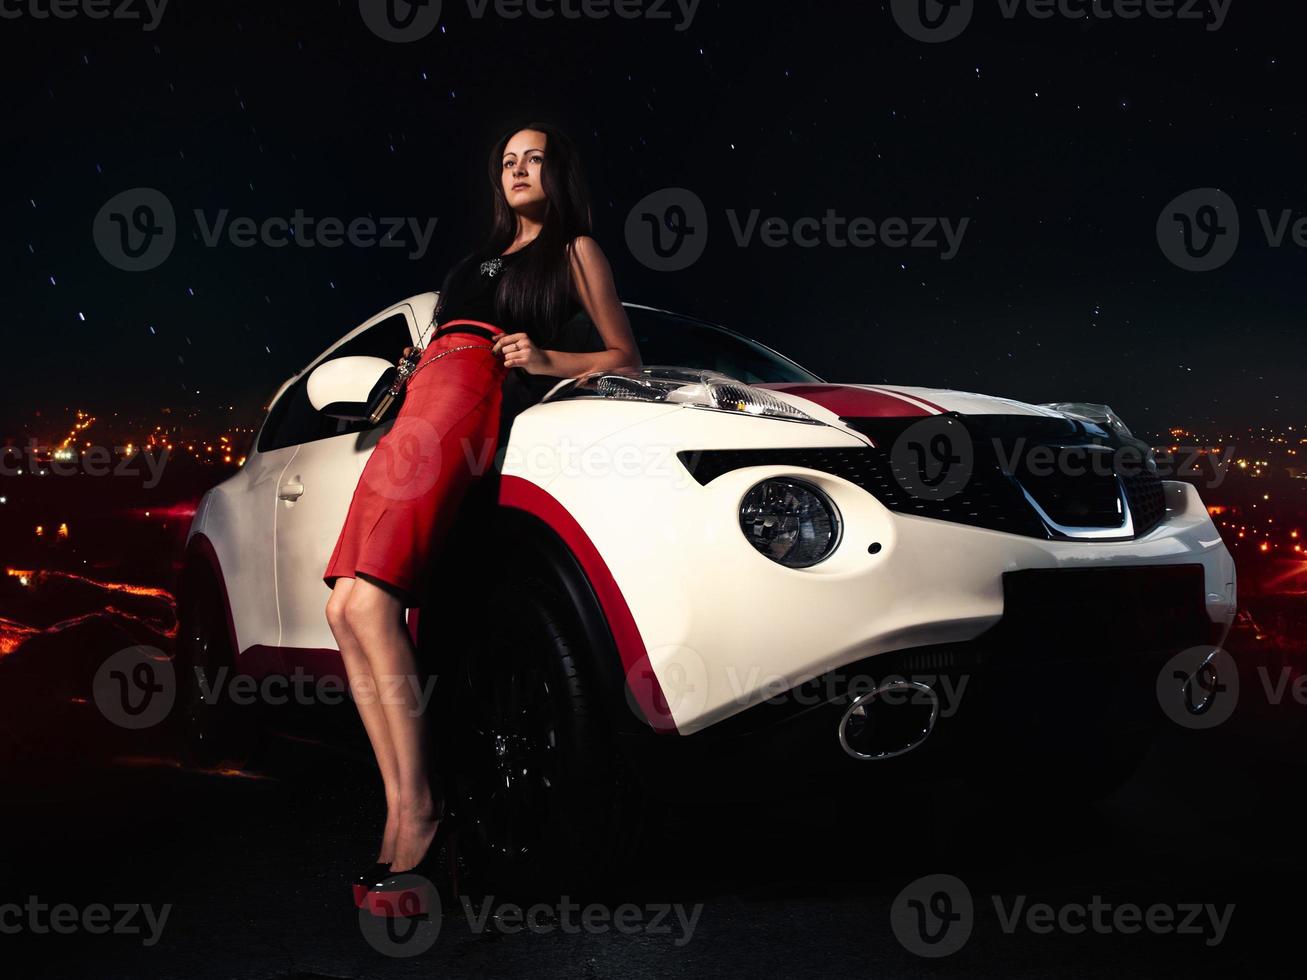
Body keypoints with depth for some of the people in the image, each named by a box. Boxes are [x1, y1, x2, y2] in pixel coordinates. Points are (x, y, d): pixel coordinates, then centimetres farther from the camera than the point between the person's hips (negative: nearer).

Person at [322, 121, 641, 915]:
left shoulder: (576, 250, 17)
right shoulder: (485, 258, 36)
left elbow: (626, 358, 12)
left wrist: (547, 358, -4)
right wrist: (413, 371, 19)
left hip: (468, 400, -8)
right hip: (426, 397, 8)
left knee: (367, 603, -26)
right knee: (348, 610, -10)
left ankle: (418, 807, -24)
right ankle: (404, 809, -12)